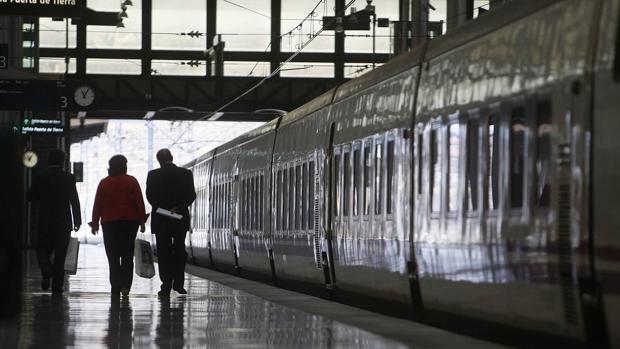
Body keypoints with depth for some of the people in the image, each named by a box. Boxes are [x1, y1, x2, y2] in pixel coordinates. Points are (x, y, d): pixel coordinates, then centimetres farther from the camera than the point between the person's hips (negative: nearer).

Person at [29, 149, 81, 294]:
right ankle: (57, 286, 4)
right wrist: (77, 221, -2)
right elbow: (74, 200, -7)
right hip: (64, 222, -1)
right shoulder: (68, 178, -6)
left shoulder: (40, 177, -3)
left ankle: (46, 271, -14)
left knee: (43, 249, 15)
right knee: (60, 253, 5)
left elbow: (31, 197, 2)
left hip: (45, 222, 1)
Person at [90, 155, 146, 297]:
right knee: (127, 255, 5)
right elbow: (140, 203, -3)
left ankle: (115, 287, 3)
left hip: (109, 223, 0)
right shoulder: (131, 181, -1)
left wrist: (95, 223, 9)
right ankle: (125, 285, -9)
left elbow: (97, 205, 2)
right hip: (130, 222, 0)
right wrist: (142, 221, 2)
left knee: (113, 257, 5)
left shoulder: (104, 183, 2)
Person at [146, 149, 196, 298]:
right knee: (179, 251, 16)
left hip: (160, 219, -2)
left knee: (164, 253, 3)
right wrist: (178, 208, -9)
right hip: (180, 219, 2)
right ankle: (178, 284, 12)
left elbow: (150, 197, -6)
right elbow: (191, 195, -5)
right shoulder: (186, 174, -1)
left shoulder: (153, 175, -6)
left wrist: (163, 209, 0)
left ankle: (166, 287, -1)